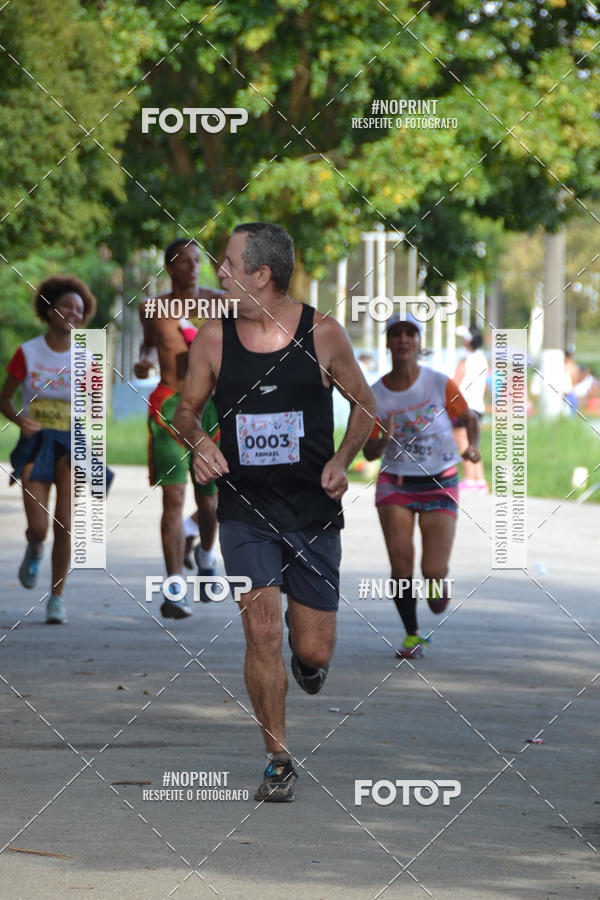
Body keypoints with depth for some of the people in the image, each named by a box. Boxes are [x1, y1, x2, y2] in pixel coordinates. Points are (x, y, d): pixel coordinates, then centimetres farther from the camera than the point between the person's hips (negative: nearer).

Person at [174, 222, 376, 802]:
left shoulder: (322, 334, -6)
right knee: (261, 634, -12)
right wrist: (197, 440, -11)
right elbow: (186, 408, 11)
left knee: (313, 653, 1)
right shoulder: (213, 339, -2)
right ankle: (277, 760, 2)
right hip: (245, 509, 0)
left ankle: (307, 653, 40)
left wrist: (341, 460, -8)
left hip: (313, 509, 0)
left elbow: (363, 403, 8)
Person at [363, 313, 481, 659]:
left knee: (434, 570, -11)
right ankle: (412, 635, 12)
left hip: (440, 485, -1)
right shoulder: (376, 395, -5)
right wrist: (384, 441, -21)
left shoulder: (440, 384, -9)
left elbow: (471, 418, 4)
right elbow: (369, 452, 1)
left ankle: (438, 584, 29)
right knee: (401, 564, -10)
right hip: (396, 485, 1)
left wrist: (473, 446, -16)